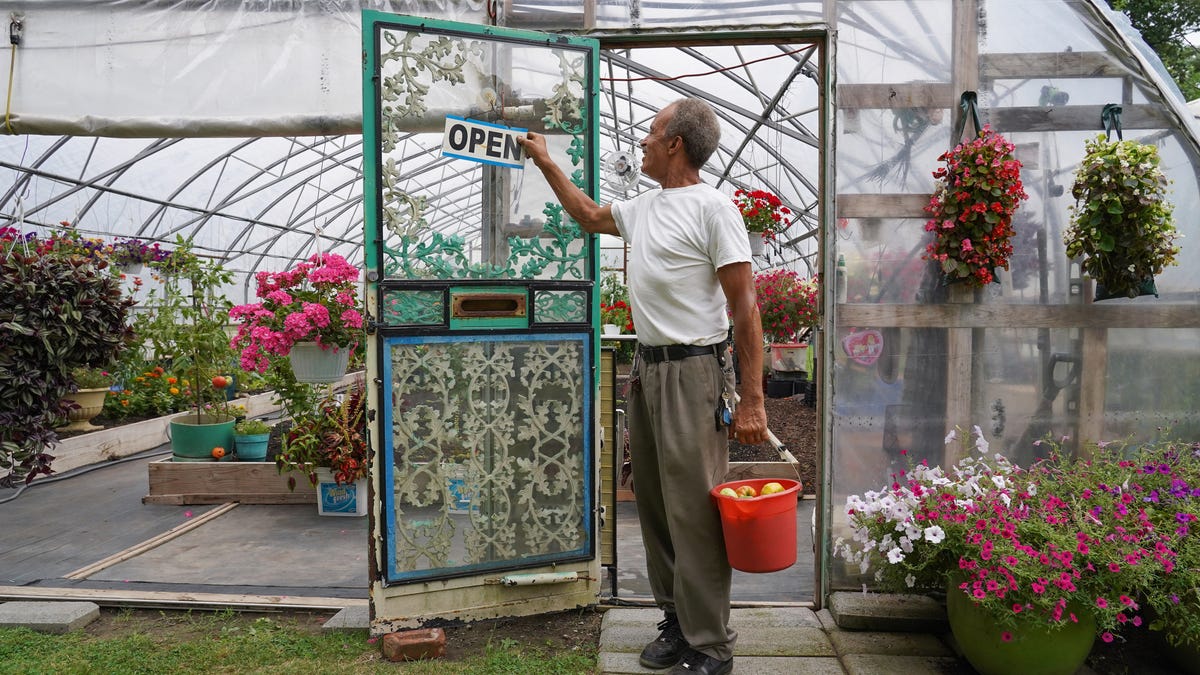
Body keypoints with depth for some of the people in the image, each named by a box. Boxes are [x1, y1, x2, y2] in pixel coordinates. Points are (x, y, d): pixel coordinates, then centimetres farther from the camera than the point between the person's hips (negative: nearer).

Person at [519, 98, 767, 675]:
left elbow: (745, 308, -15)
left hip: (693, 373, -9)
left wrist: (752, 401, -18)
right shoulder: (644, 208, 14)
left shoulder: (711, 207, -11)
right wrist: (545, 162, 35)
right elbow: (589, 216, 35)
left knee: (694, 513, -4)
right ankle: (678, 621, 29)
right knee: (654, 504, 15)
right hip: (646, 368, 9)